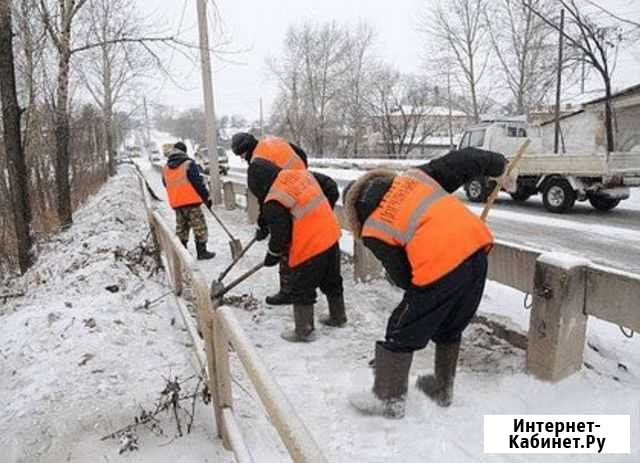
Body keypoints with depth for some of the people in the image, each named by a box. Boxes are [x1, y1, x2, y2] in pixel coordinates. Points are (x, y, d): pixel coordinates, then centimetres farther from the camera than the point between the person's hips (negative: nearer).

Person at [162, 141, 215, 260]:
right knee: (199, 227, 2)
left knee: (181, 228, 17)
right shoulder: (189, 164, -9)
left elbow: (166, 185, 18)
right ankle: (202, 251, 3)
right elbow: (198, 182, -11)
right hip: (191, 201, -6)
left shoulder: (165, 168, 10)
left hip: (175, 203, 6)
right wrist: (206, 197, -4)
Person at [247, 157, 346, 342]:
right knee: (332, 281, 24)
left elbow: (280, 234, -13)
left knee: (301, 290, 10)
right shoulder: (301, 173, 5)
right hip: (331, 235, 8)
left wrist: (272, 255, 5)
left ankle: (304, 331, 19)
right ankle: (338, 317, 41)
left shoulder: (273, 203, -14)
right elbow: (330, 186, 10)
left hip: (309, 247, -8)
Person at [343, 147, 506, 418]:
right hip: (476, 248, 7)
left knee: (401, 336, 13)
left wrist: (419, 290, 24)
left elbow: (401, 277, 6)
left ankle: (389, 401, 25)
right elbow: (458, 163, 15)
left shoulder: (373, 231, 4)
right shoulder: (414, 176, 15)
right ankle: (443, 390, 42)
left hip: (439, 269, -7)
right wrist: (495, 163, 30)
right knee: (450, 331, 26)